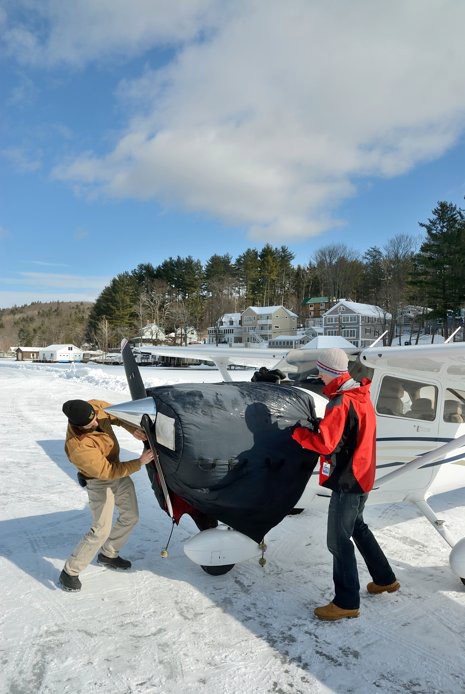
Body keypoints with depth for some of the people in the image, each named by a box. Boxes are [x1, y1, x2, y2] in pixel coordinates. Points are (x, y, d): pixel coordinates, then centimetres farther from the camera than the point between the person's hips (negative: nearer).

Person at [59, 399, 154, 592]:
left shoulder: (96, 407, -21)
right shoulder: (78, 447, -38)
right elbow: (106, 472, -32)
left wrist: (133, 429, -20)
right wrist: (139, 463, -32)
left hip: (118, 470, 7)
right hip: (99, 483, -7)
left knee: (131, 517, 17)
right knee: (101, 530, -6)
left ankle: (108, 554, 38)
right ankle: (69, 572, 15)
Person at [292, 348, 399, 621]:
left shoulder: (342, 403, -25)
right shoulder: (362, 396, 5)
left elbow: (325, 444, -28)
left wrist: (299, 432, -12)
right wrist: (321, 425, 4)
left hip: (347, 481, -10)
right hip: (363, 476, 10)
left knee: (339, 541, 3)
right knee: (357, 526, 26)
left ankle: (347, 603, 15)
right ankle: (385, 579, 40)